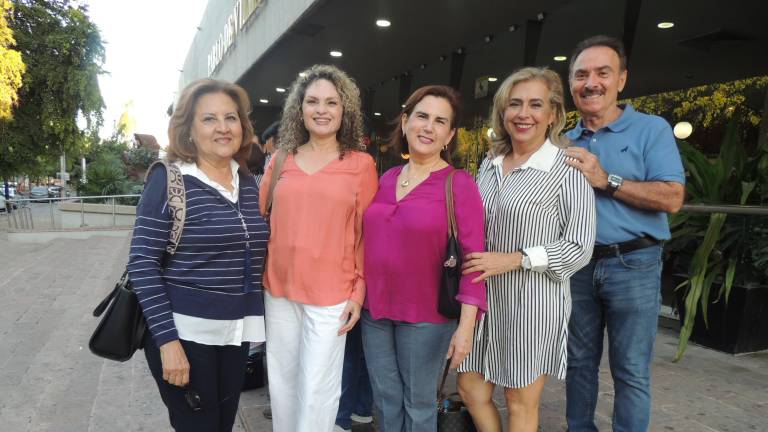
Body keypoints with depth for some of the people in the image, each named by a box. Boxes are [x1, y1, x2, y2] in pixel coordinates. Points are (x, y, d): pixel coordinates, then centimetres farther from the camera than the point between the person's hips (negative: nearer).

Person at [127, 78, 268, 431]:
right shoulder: (169, 180, -11)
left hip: (234, 331, 5)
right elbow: (142, 263, -13)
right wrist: (167, 339, -18)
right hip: (184, 331, -5)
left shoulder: (247, 182, 5)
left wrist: (256, 319, 14)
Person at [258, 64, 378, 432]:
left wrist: (359, 291, -5)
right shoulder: (280, 161, 6)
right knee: (281, 379, 17)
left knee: (317, 389, 6)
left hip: (331, 293, -3)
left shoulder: (361, 164, -3)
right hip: (278, 289, 4)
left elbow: (366, 234, -2)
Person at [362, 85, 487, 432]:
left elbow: (472, 257, -14)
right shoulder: (386, 178, 5)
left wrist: (466, 325, -19)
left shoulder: (459, 183, -11)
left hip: (425, 315, -4)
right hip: (374, 309, 5)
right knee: (386, 400, 18)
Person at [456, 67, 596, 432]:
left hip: (533, 300, -6)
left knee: (521, 402, 11)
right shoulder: (490, 165, 8)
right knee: (469, 386, 16)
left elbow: (579, 247, -13)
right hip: (484, 295, 6)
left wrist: (515, 259, -20)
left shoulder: (568, 169, -11)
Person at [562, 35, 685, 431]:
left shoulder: (651, 129, -4)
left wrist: (606, 180, -19)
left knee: (631, 371, 6)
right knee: (580, 362, 16)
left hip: (632, 266, -4)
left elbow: (672, 199, -15)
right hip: (577, 265, 4)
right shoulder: (564, 142, 9)